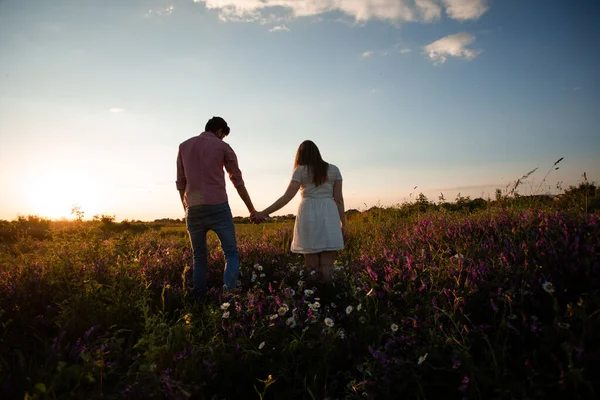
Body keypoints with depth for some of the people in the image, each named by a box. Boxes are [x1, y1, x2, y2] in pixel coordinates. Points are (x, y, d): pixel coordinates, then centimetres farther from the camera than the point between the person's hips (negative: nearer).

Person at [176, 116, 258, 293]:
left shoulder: (184, 146, 14)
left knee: (199, 257, 15)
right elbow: (238, 181, 5)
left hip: (193, 209, 4)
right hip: (218, 207, -3)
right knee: (231, 254, -1)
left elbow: (181, 183, 15)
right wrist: (251, 209, 10)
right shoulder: (223, 147, 5)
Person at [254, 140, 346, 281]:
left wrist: (264, 213, 2)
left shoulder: (301, 170, 6)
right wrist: (343, 223, 12)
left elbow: (287, 197, -2)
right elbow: (338, 199, 7)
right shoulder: (334, 170, 13)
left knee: (312, 264, 3)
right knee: (327, 265, 1)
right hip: (329, 216, 2)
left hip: (308, 214, -1)